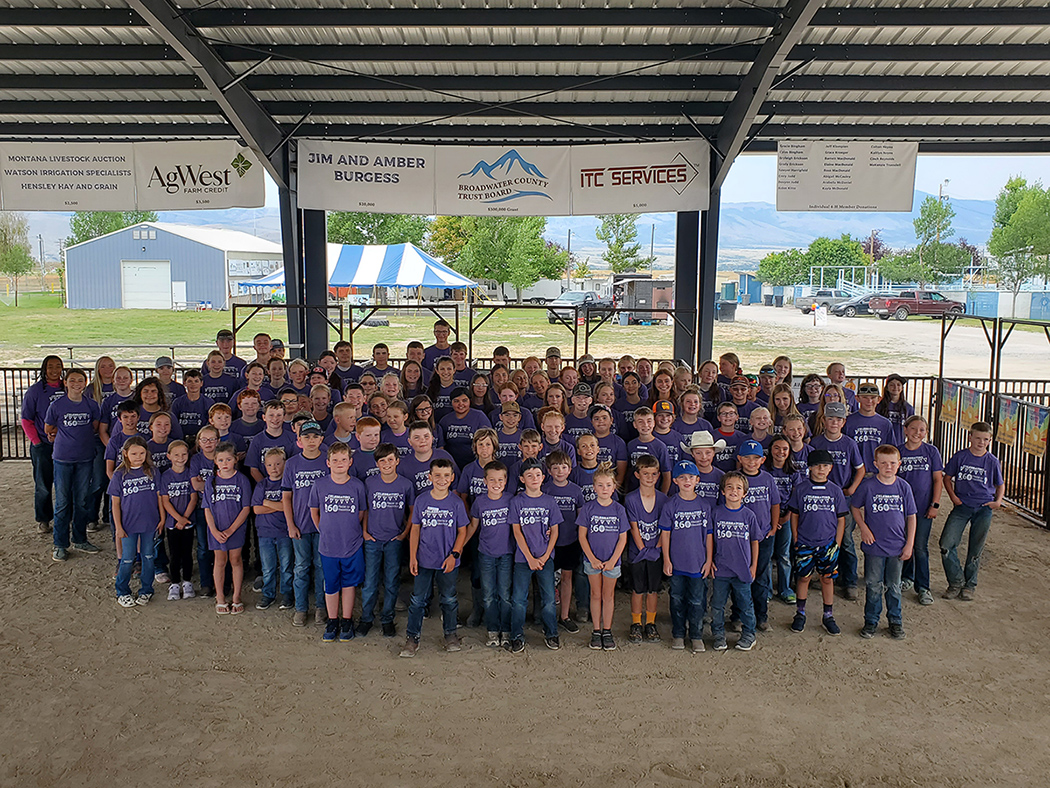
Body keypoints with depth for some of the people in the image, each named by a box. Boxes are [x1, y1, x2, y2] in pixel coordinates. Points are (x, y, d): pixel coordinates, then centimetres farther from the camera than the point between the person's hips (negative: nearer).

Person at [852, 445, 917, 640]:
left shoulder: (904, 487, -2)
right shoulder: (868, 486, -8)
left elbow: (911, 517, 3)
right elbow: (855, 507, 5)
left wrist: (909, 544, 0)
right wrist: (863, 528, -8)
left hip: (897, 547, 2)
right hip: (874, 546, -1)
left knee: (894, 586, 14)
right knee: (873, 586, 8)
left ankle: (896, 621, 29)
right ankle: (871, 620, 23)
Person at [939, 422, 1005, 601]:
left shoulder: (992, 461, 4)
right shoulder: (960, 456, 1)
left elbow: (1000, 485, 16)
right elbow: (947, 478, 10)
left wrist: (998, 501, -2)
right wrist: (953, 496, -4)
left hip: (984, 508, 1)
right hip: (961, 506, -1)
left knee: (975, 550, 6)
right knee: (946, 544, -13)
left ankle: (970, 585, 25)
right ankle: (956, 582, 5)